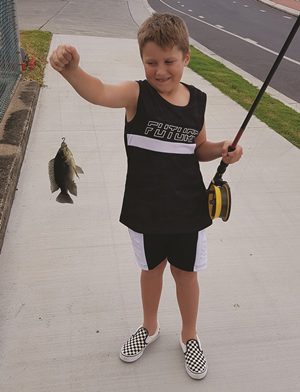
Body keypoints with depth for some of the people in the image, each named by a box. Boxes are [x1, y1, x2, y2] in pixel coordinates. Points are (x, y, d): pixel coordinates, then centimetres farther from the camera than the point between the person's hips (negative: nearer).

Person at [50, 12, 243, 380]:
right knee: (151, 268, 20)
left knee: (186, 271, 17)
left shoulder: (197, 100, -3)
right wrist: (71, 70, -55)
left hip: (188, 208, 2)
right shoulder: (137, 94, -14)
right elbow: (99, 92, -36)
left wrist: (221, 150, -9)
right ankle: (149, 327, 48)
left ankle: (189, 335, 43)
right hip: (145, 209, -1)